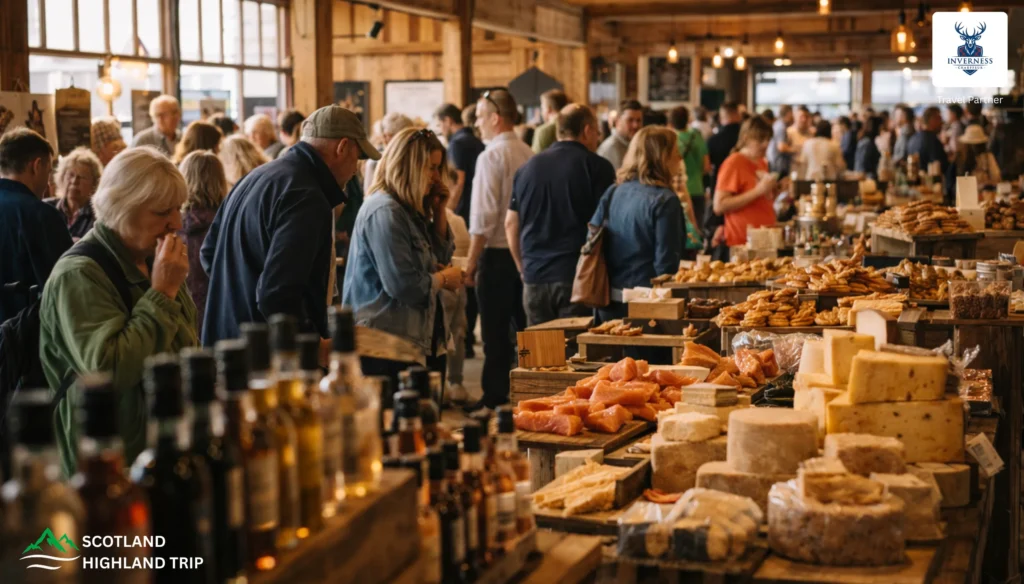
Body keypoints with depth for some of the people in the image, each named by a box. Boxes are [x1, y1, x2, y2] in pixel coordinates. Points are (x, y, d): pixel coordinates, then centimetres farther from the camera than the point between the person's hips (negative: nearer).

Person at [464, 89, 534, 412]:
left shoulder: (491, 157, -13)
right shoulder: (529, 154, 6)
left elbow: (483, 217, -16)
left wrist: (471, 262, -10)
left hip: (498, 254, -7)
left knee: (495, 333, 0)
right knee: (525, 328, 13)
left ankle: (495, 398, 5)